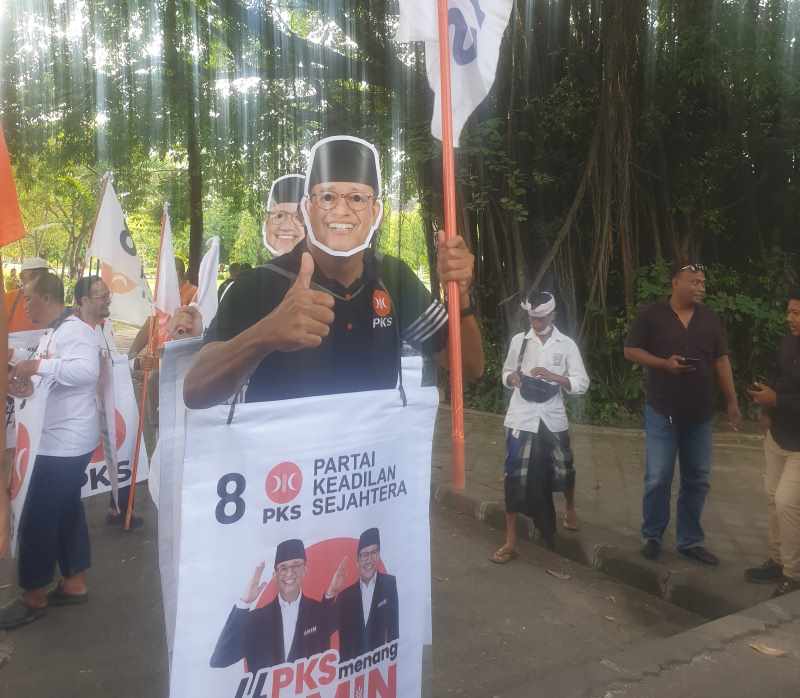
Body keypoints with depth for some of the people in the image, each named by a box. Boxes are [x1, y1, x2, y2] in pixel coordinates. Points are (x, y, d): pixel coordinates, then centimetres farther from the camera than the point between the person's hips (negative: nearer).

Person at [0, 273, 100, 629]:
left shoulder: (74, 330, -18)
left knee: (36, 521, 0)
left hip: (66, 442, -10)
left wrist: (38, 365, -30)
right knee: (66, 512, 17)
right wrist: (29, 386, 0)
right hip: (61, 440, 10)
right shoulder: (51, 334, 14)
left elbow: (87, 370, -35)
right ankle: (74, 584, 29)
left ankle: (34, 596, 14)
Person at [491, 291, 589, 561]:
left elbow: (582, 384, -5)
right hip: (521, 418, 0)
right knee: (516, 477, -3)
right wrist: (512, 378, -9)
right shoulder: (518, 340, 3)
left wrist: (552, 376, -20)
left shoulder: (567, 345, -1)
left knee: (563, 471, 18)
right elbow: (506, 373, 14)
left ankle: (570, 508, 51)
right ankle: (510, 542, 5)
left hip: (552, 418, 0)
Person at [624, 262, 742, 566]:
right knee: (658, 479, -1)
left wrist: (732, 401, 3)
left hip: (700, 414, 4)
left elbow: (721, 360, 8)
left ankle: (690, 541, 23)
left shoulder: (710, 318, 6)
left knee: (697, 480, 10)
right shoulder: (652, 315, -5)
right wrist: (664, 363, -19)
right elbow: (631, 351, -4)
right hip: (662, 412, -4)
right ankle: (652, 537, 18)